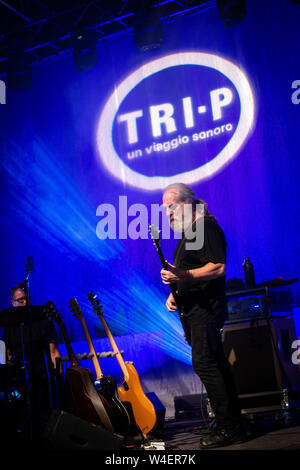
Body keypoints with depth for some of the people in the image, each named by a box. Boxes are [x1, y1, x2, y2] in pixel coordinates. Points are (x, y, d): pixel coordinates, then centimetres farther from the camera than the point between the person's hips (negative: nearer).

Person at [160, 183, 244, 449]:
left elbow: (218, 267, -21)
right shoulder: (188, 233, 21)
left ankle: (228, 429, -10)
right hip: (194, 309, 10)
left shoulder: (206, 227, -11)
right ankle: (233, 423, 16)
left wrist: (183, 276, -30)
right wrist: (174, 292, 11)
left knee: (204, 364, -14)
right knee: (216, 364, 11)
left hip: (206, 308, -10)